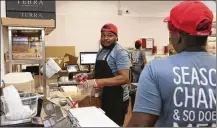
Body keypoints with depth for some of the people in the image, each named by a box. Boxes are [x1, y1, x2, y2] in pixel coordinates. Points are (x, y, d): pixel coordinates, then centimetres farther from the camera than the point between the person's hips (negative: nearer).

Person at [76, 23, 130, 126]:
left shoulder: (120, 52, -17)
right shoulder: (101, 51, 9)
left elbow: (124, 78, -26)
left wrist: (97, 82, -32)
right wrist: (87, 75, -1)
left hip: (117, 99, -8)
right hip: (104, 96, 8)